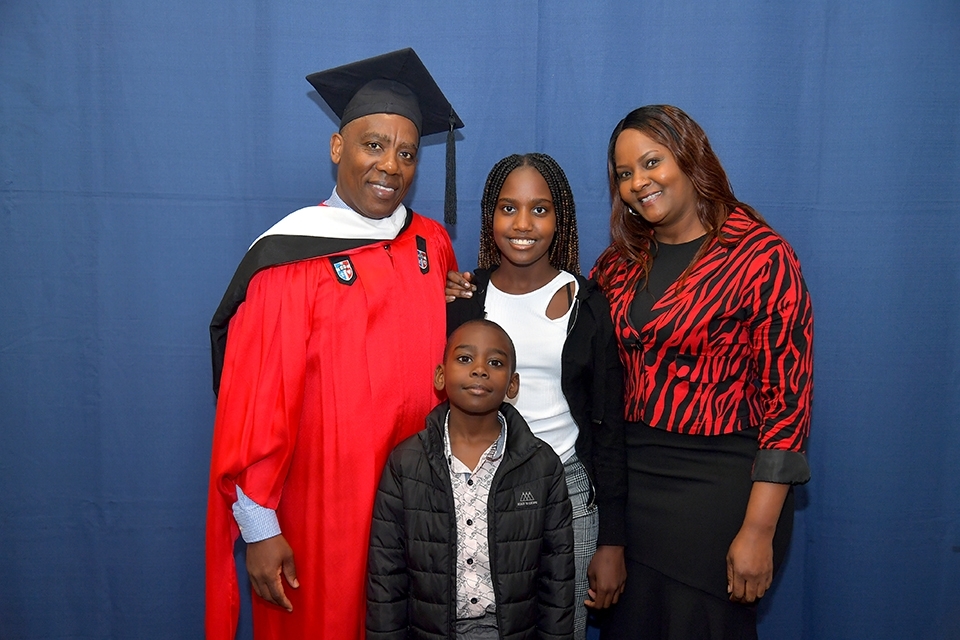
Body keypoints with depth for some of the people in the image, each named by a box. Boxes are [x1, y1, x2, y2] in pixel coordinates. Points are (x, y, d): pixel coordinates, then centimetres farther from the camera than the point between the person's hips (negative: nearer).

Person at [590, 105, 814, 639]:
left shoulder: (763, 257, -11)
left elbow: (787, 397, -13)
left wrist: (759, 530, -15)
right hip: (629, 478, 6)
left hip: (718, 490, -5)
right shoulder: (623, 259, 6)